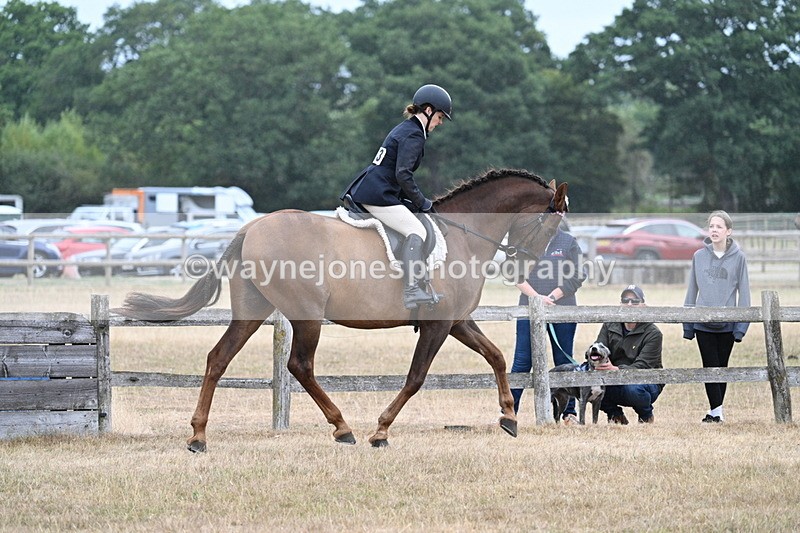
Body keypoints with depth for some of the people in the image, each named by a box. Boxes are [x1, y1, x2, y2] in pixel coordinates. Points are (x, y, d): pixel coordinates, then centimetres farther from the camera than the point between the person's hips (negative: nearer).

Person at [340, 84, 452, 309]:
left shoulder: (404, 129, 21)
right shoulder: (414, 134, -11)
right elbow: (403, 175, -20)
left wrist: (415, 200, 16)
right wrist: (421, 203, -10)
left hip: (364, 190, 11)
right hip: (377, 195, -11)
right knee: (416, 231, -19)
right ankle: (411, 291, -32)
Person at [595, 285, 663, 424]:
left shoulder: (653, 333, -11)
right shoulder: (609, 326, 4)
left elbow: (642, 366, -23)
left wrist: (616, 370, -42)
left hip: (647, 382, -4)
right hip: (616, 384, 4)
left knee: (633, 388, -39)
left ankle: (646, 416, -3)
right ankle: (615, 415, 3)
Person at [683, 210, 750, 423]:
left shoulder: (738, 257, -2)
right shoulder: (699, 256, 2)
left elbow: (743, 293, 0)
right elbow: (692, 291, 8)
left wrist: (741, 326, -4)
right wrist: (687, 325, 6)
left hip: (727, 324, -1)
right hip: (703, 323, 1)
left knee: (722, 366, 8)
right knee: (710, 366, -4)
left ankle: (716, 409, 17)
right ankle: (716, 410, -2)